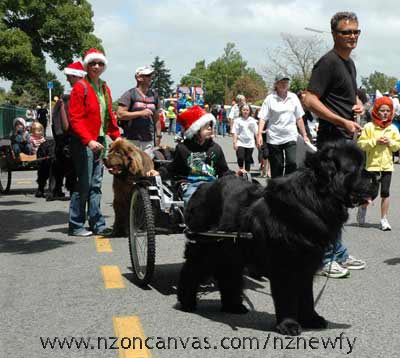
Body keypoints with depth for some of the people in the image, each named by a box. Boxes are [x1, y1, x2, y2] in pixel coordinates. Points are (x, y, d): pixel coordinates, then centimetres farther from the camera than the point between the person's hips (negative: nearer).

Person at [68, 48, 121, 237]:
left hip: (99, 141, 7)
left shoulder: (104, 88, 16)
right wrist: (88, 140, -23)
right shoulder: (80, 87, -7)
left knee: (96, 184, 10)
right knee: (84, 184, -5)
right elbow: (75, 118, -14)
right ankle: (76, 226, 5)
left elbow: (109, 115, 21)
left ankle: (97, 224, 15)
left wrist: (116, 136, 12)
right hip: (84, 142, -7)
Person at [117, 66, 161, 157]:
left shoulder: (154, 95, 18)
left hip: (149, 140, 5)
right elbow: (120, 114, -9)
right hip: (132, 139, -5)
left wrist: (158, 135, 14)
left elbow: (156, 118, 22)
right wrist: (140, 113, -14)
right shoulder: (130, 94, 0)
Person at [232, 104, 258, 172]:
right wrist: (234, 143, -10)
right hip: (240, 143, -2)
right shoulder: (238, 120, 0)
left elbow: (256, 132, 10)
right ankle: (240, 170, 8)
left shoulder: (252, 120, 7)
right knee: (240, 158, -15)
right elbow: (235, 132, -3)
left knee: (248, 160, 7)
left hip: (250, 143, 2)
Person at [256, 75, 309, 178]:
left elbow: (299, 118, 12)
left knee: (292, 163, -14)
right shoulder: (270, 99, 0)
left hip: (290, 137, 1)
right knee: (276, 167, 3)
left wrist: (304, 135, 11)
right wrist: (259, 134, -15)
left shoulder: (294, 97, 8)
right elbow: (262, 118, -3)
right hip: (274, 138, -1)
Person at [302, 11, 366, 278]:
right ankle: (324, 259, 3)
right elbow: (310, 100, -20)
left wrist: (359, 105, 9)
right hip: (332, 140, -10)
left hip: (347, 140, 10)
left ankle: (339, 255, 25)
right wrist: (344, 122, -22)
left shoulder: (349, 63, 17)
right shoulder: (328, 62, -11)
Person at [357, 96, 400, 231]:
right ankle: (362, 208, 31)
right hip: (372, 164, -3)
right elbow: (361, 143, -6)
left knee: (385, 193, 1)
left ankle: (384, 219, 10)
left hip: (387, 165, 3)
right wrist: (375, 141, -16)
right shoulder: (369, 127, -4)